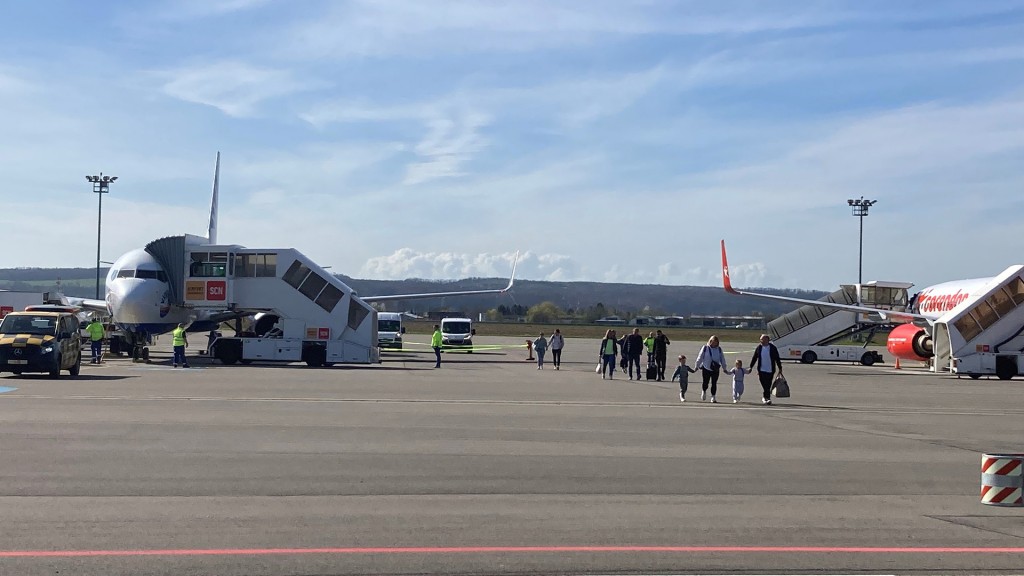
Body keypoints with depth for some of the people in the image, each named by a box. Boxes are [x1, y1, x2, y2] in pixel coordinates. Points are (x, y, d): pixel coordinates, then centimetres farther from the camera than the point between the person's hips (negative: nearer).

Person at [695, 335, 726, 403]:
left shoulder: (719, 349, 4)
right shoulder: (705, 348, -4)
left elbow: (722, 358, 11)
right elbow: (700, 357, -1)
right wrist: (697, 366, 0)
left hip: (715, 369, 2)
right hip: (706, 368, -2)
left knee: (714, 383, -1)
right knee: (705, 382, 3)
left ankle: (713, 397, 8)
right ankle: (704, 391, 35)